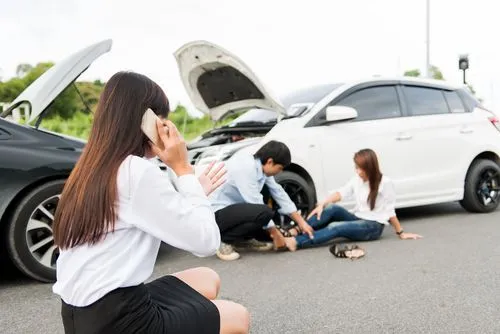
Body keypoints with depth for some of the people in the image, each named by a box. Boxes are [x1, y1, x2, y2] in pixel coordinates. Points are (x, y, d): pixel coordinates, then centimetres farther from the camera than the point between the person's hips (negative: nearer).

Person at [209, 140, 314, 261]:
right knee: (264, 212, -30)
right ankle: (225, 241, -13)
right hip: (216, 213, -9)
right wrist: (276, 234, -16)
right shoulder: (245, 167, -27)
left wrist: (301, 222, 7)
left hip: (232, 207, 9)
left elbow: (279, 193, 6)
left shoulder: (261, 166, -1)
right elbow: (257, 206, -25)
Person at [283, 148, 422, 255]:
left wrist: (401, 233, -3)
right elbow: (342, 192, -4)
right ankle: (297, 231, -31)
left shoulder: (385, 183, -12)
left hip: (373, 226, -6)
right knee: (332, 208, -22)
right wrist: (322, 204, -18)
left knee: (335, 227, -29)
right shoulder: (357, 180, 7)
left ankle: (296, 242, -42)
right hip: (357, 219, 6)